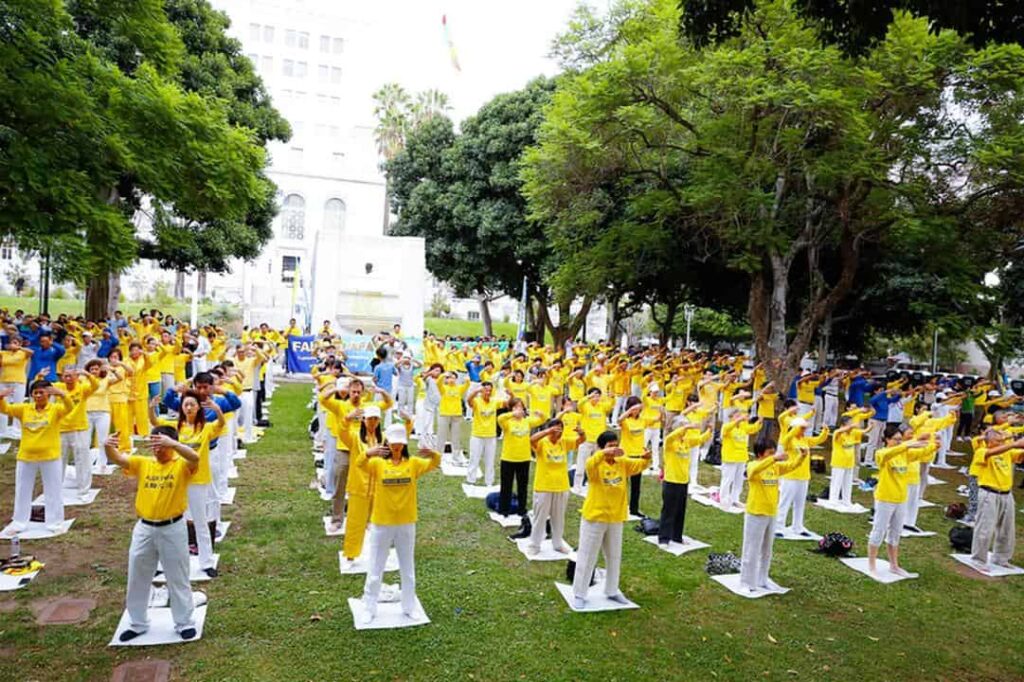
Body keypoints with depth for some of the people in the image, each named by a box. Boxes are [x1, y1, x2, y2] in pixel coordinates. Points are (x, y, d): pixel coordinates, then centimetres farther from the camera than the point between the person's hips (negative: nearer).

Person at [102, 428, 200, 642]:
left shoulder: (182, 465, -10)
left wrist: (171, 443, -49)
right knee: (137, 579, 16)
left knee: (178, 579, 9)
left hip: (172, 528, -4)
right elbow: (117, 459, -12)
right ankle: (138, 624, 35)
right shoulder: (142, 463, 2)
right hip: (144, 528, 4)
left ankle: (184, 623, 24)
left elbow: (194, 458, -34)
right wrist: (109, 446, -35)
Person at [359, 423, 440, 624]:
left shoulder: (413, 463, -3)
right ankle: (369, 609, 25)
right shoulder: (377, 463, -7)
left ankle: (409, 607, 32)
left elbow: (434, 464, -18)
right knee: (375, 570, 10)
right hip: (381, 524, -2)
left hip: (406, 524, 2)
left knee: (408, 570, 16)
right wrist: (369, 453, -49)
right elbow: (360, 463, -26)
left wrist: (433, 454, -42)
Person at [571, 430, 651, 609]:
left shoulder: (622, 463, 1)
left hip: (615, 518, 6)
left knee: (614, 557, 19)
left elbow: (639, 464, -9)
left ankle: (612, 591, 36)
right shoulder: (597, 464, -16)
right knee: (587, 557, 4)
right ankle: (579, 595, 16)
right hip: (595, 517, -5)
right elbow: (589, 463, -38)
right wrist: (604, 453, -54)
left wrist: (646, 458, -31)